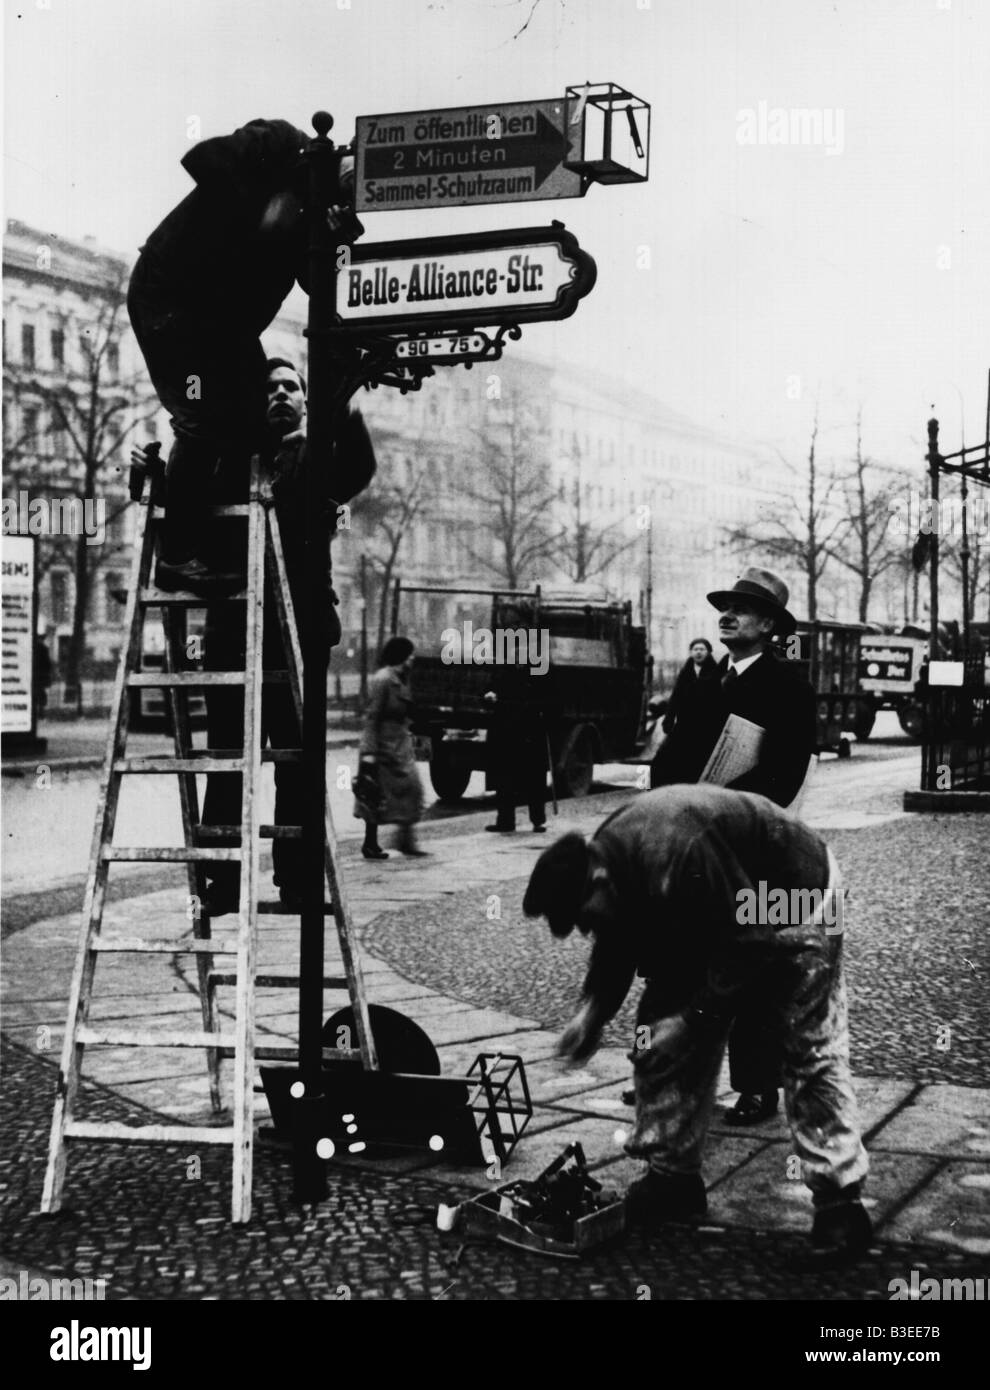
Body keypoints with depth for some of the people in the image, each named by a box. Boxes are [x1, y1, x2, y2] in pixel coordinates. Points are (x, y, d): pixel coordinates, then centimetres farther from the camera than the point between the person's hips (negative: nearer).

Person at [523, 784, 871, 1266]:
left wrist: (691, 1016, -27)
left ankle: (839, 1200, -3)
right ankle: (672, 1175, 12)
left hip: (795, 899, -8)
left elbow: (744, 940, -32)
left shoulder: (675, 856, -40)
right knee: (661, 1040, 2)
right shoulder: (604, 859, -13)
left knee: (811, 1051, -9)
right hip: (711, 917, 8)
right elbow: (618, 940, 4)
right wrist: (592, 1008, -11)